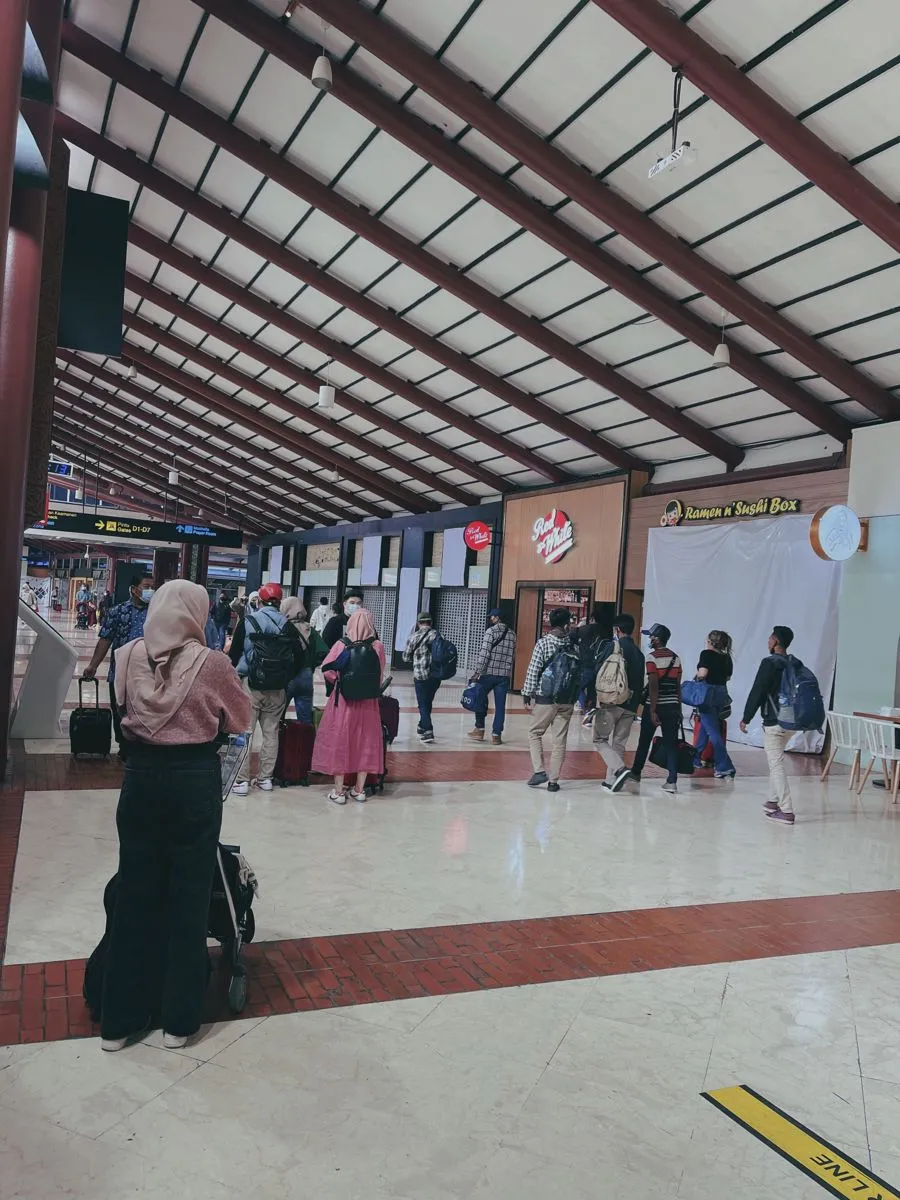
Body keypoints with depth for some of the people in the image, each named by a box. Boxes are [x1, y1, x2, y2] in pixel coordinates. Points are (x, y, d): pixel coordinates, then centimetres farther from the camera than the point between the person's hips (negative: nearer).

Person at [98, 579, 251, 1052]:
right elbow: (241, 721, 1)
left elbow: (121, 711, 11)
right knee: (188, 896, 10)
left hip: (140, 778, 3)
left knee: (135, 893, 14)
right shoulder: (212, 664, -14)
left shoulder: (128, 656, -5)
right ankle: (177, 1018, 21)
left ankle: (120, 1018, 26)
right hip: (194, 783, -3)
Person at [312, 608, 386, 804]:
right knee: (365, 742, 13)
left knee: (339, 741, 9)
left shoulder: (341, 644, -11)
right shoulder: (378, 647, -9)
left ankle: (338, 791, 13)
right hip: (368, 702, 1)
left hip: (342, 701, -1)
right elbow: (380, 677, -2)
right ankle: (359, 789, 20)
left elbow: (326, 670, -8)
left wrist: (339, 682, 9)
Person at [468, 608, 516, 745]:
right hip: (505, 675, 4)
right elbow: (513, 657, 14)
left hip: (488, 673, -4)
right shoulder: (512, 634, 11)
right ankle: (496, 734, 7)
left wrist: (477, 672, -10)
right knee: (500, 705, 6)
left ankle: (480, 729, 16)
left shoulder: (491, 631, -7)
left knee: (480, 699, 12)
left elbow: (484, 654, -13)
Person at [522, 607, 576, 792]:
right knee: (560, 740, 8)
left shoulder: (543, 642, -8)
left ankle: (539, 771, 0)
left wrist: (527, 693, -2)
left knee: (534, 733, 13)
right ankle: (553, 780, 10)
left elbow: (533, 670, -9)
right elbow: (579, 671, 5)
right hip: (567, 699, 3)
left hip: (546, 697, -3)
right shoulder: (573, 644, 1)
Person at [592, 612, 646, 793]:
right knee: (619, 743, 12)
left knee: (600, 739, 4)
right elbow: (640, 683, 14)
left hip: (610, 702, -6)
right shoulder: (639, 653, 13)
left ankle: (620, 769, -15)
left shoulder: (612, 646, -6)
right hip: (630, 705, 6)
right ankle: (611, 781, 12)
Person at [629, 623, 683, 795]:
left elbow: (653, 686, -16)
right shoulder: (676, 658, 8)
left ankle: (636, 772, 28)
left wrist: (652, 710, -15)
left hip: (655, 705, -5)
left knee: (644, 740, 12)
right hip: (673, 706, 5)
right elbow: (678, 686, 10)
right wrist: (678, 708, 15)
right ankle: (672, 781, -3)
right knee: (671, 743, 2)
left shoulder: (652, 657, -11)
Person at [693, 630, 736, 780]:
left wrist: (697, 675, -1)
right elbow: (728, 677, 11)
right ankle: (696, 758, 34)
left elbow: (702, 673, -22)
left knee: (713, 731, -4)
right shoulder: (727, 657, 6)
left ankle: (725, 767, -9)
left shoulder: (707, 654, -12)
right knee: (705, 727, 22)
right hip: (722, 693, 7)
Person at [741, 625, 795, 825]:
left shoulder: (769, 663, -13)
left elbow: (757, 692, -14)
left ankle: (786, 811, -5)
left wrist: (746, 718, -6)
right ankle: (773, 801, 28)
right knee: (775, 761, 22)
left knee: (776, 765, -4)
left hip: (774, 722, -8)